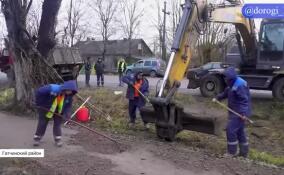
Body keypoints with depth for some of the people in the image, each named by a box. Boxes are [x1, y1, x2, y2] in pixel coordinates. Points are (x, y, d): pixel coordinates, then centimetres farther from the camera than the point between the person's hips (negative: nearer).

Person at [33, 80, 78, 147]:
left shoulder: (69, 95, -20)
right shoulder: (53, 88, -36)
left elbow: (68, 105, -8)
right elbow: (38, 92, -29)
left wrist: (67, 113, -26)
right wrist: (39, 103, -22)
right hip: (45, 108, -3)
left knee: (57, 124, 4)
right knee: (42, 123, 6)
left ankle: (58, 139, 18)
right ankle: (37, 138, 22)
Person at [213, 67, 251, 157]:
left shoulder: (240, 85, -21)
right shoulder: (233, 84, 12)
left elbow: (244, 100, -25)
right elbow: (225, 93, 25)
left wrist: (243, 113, -29)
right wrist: (217, 98, 13)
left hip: (239, 113, -11)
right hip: (235, 112, 11)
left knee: (231, 130, -8)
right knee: (240, 132, 15)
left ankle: (232, 152, 3)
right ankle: (244, 153, 25)